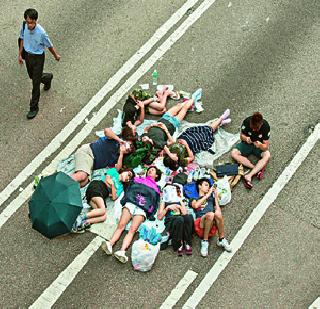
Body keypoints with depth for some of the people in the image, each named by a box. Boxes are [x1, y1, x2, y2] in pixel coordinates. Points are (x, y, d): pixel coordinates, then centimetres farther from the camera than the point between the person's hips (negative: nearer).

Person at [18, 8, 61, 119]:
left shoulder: (41, 32, -31)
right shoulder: (24, 27, -16)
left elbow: (49, 46, -14)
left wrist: (56, 56, 2)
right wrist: (20, 55, 10)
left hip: (38, 58, -5)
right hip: (28, 55, 6)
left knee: (35, 83, 2)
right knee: (32, 76, 28)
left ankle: (34, 107, 17)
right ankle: (47, 77, 60)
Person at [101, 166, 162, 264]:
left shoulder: (156, 189, 29)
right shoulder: (138, 180, 30)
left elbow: (156, 203, 19)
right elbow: (128, 190, 19)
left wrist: (150, 215, 1)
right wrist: (124, 201, 1)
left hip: (142, 209, -1)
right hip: (131, 203, 1)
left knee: (133, 230, -25)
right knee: (121, 225, -23)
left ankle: (122, 251, -46)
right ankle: (110, 244, -42)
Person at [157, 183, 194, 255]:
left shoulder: (180, 202, 30)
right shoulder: (164, 203, 24)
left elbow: (185, 213, 14)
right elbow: (159, 217, 8)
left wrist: (179, 206, 1)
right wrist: (167, 208, -1)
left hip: (182, 222, 2)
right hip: (170, 222, -2)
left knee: (189, 216, -35)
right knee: (179, 219, -39)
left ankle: (187, 244, -31)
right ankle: (179, 245, -30)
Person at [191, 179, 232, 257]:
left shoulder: (211, 199, 33)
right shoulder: (194, 199, 24)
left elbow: (218, 211, 16)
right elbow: (195, 205, -2)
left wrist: (216, 196, 14)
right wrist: (207, 195, 2)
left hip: (212, 226, 2)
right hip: (200, 225, -2)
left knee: (217, 214, -32)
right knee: (210, 214, -35)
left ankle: (221, 240, -20)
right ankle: (205, 242, -24)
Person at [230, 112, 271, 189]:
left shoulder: (265, 126, -25)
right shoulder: (246, 122, -23)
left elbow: (265, 146, -22)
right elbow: (241, 136, -7)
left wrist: (260, 145, -45)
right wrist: (245, 138, -31)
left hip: (259, 146, -2)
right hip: (247, 143, 2)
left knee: (267, 155, -32)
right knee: (234, 153, -25)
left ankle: (249, 176, -39)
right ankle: (257, 169, -28)